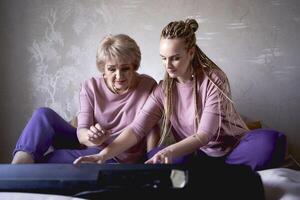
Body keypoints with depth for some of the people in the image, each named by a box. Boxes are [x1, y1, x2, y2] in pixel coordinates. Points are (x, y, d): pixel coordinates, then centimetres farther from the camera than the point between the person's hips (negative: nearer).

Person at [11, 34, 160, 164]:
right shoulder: (91, 87, -2)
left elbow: (152, 131, -8)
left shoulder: (148, 86, -9)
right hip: (87, 147, 5)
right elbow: (81, 132, -12)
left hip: (117, 160, -4)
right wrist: (90, 137, -35)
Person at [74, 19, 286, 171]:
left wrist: (170, 151, -42)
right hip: (197, 155, 3)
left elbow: (204, 135, -24)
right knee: (153, 160, -25)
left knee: (271, 141, -34)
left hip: (231, 149, -2)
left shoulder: (214, 79, -15)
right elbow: (137, 128, -12)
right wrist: (105, 153, -30)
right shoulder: (164, 89, -3)